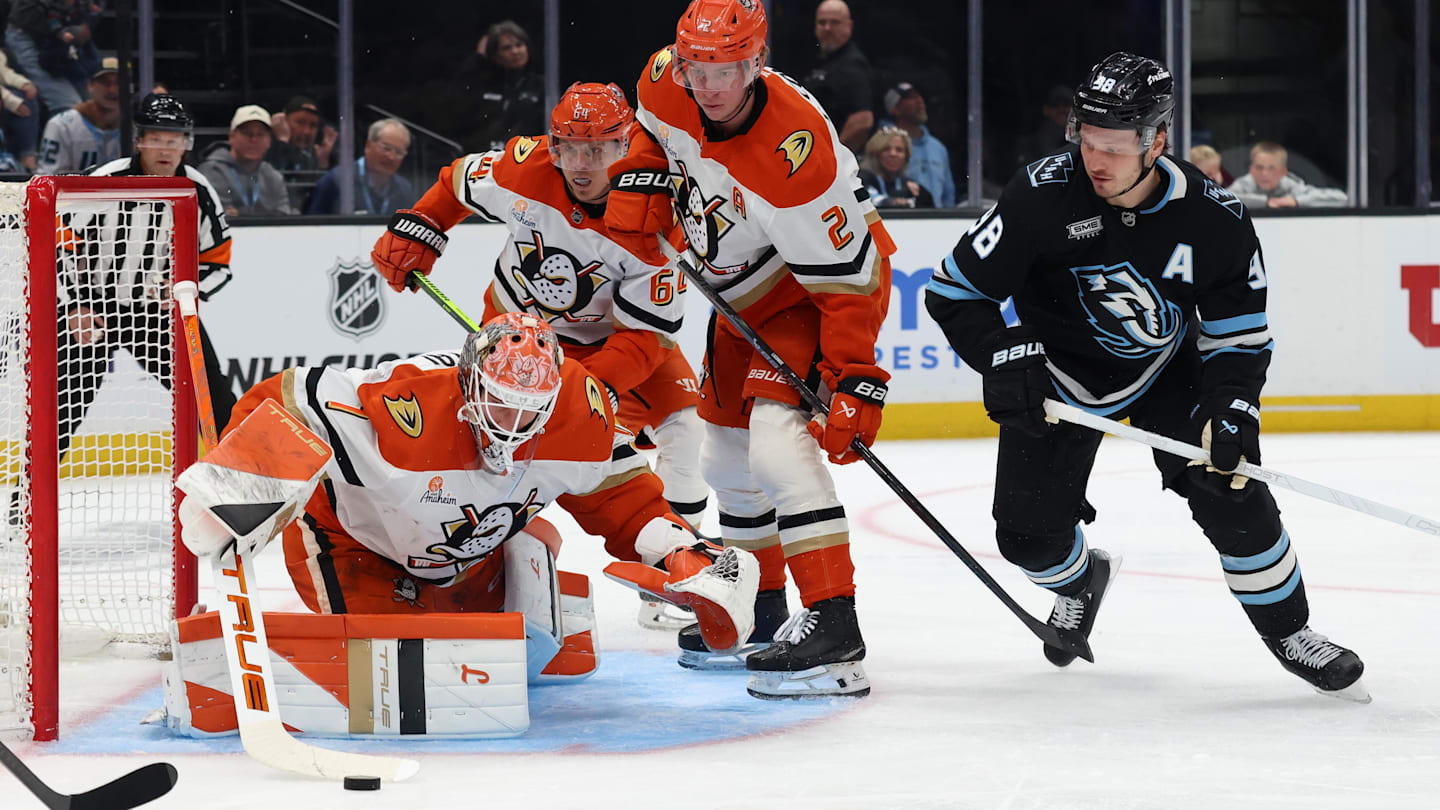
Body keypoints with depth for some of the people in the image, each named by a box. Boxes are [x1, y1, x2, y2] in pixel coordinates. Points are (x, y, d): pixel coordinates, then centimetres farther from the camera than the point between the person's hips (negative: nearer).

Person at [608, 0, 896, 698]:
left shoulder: (794, 155, -37)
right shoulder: (667, 83, -16)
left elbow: (846, 281, -31)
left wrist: (854, 384, -32)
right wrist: (639, 184, -6)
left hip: (826, 280, -9)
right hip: (749, 292, 9)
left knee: (777, 442, -25)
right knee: (727, 450, 16)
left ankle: (832, 627, -29)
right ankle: (760, 613, 34)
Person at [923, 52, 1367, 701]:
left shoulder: (1214, 220, -22)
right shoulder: (1045, 195, -26)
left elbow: (1240, 336, -11)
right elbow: (954, 290, -19)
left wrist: (1233, 412, -28)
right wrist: (1002, 356, -33)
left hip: (1168, 366, 0)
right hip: (1060, 367, 0)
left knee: (1232, 495, -16)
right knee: (1028, 531, -4)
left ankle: (1288, 630, 6)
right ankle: (1081, 579, 34)